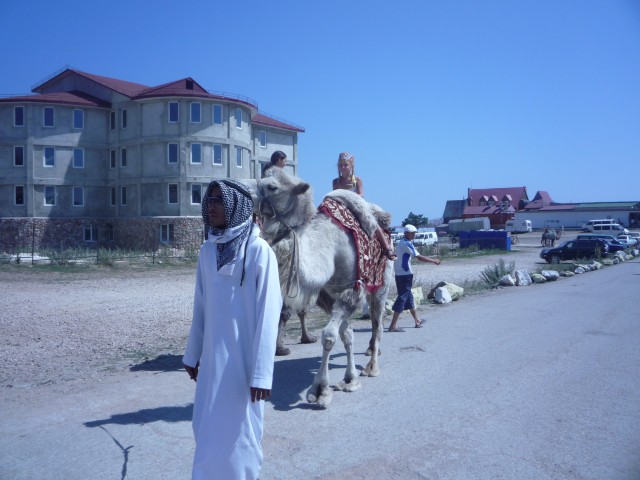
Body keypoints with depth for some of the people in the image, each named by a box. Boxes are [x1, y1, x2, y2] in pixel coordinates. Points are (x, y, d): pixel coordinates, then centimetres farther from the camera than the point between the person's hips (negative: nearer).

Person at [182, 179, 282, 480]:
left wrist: (261, 373, -16)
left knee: (236, 433, 7)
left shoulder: (259, 250, -14)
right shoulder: (207, 250, 4)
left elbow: (268, 313, -15)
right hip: (212, 357, 6)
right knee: (208, 431, 16)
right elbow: (200, 306, 11)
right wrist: (192, 354, 14)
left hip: (243, 358, -5)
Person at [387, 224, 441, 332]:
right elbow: (420, 257, -17)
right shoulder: (407, 244, -14)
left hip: (399, 274, 9)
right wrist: (434, 261, -7)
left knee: (408, 297, 18)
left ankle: (417, 321, 32)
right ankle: (393, 325, -9)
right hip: (405, 275, -9)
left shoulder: (400, 244, 14)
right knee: (402, 298, -7)